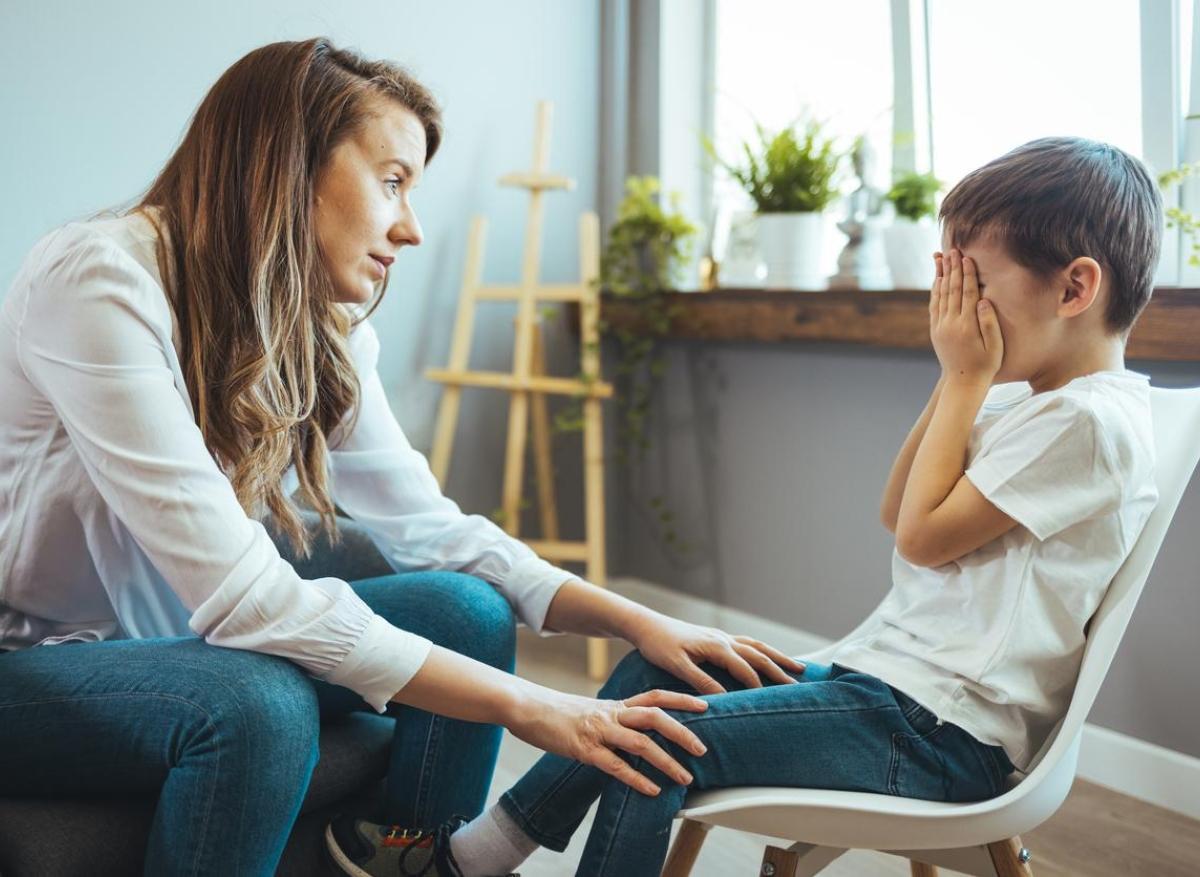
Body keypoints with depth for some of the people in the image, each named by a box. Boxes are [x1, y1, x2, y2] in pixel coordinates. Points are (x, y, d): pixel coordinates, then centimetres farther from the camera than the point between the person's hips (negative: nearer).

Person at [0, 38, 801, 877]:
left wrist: (640, 622, -13)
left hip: (175, 635, 7)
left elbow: (432, 529, -1)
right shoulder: (102, 281, -26)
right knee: (260, 703, -34)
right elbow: (238, 591, -32)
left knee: (464, 611, -10)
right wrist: (527, 705, -31)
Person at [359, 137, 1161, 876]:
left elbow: (922, 534, -15)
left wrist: (967, 376, -8)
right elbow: (897, 514, 15)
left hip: (941, 732, -10)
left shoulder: (1092, 420, -16)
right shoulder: (1022, 397, 14)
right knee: (653, 668, 12)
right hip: (876, 668, 11)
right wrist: (958, 380, 7)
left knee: (661, 739, -20)